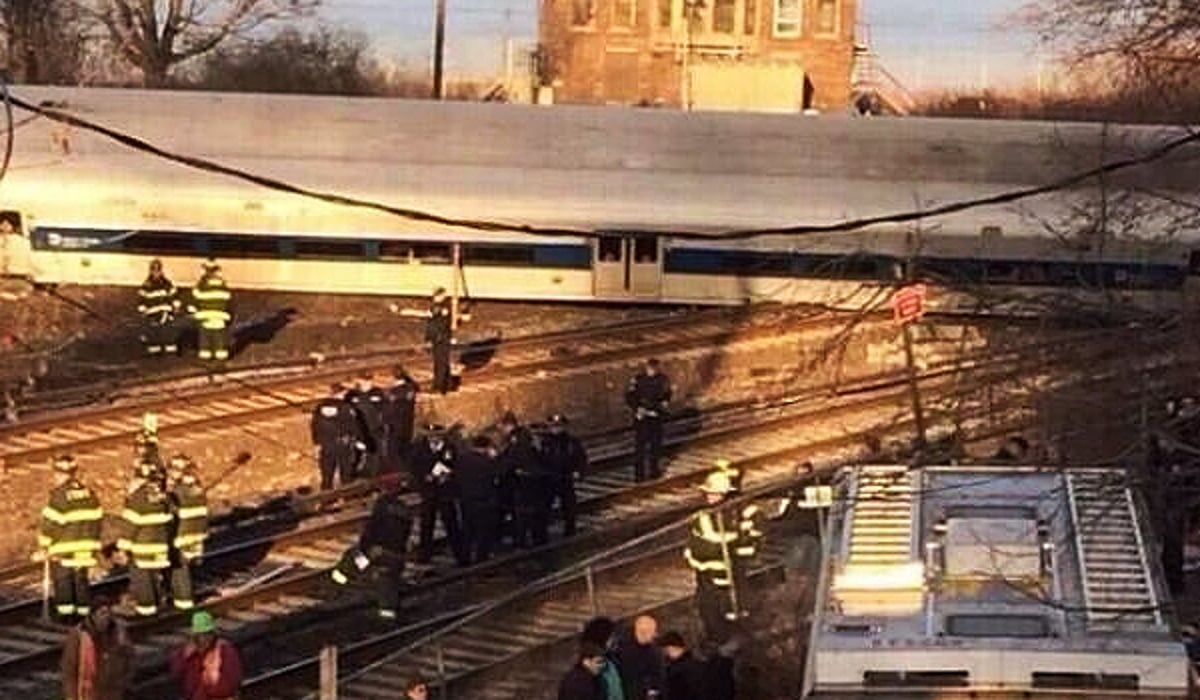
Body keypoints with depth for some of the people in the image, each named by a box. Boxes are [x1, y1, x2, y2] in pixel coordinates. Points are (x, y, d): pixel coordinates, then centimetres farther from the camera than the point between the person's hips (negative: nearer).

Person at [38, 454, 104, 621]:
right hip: (85, 548, 6)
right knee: (81, 579, 14)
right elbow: (97, 520, 8)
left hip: (63, 549, -6)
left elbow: (50, 523, -14)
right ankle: (83, 612, 17)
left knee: (62, 581, 3)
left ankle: (66, 614, 3)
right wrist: (94, 544, 18)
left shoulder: (58, 495, -15)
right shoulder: (89, 493, 4)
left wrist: (43, 547, -4)